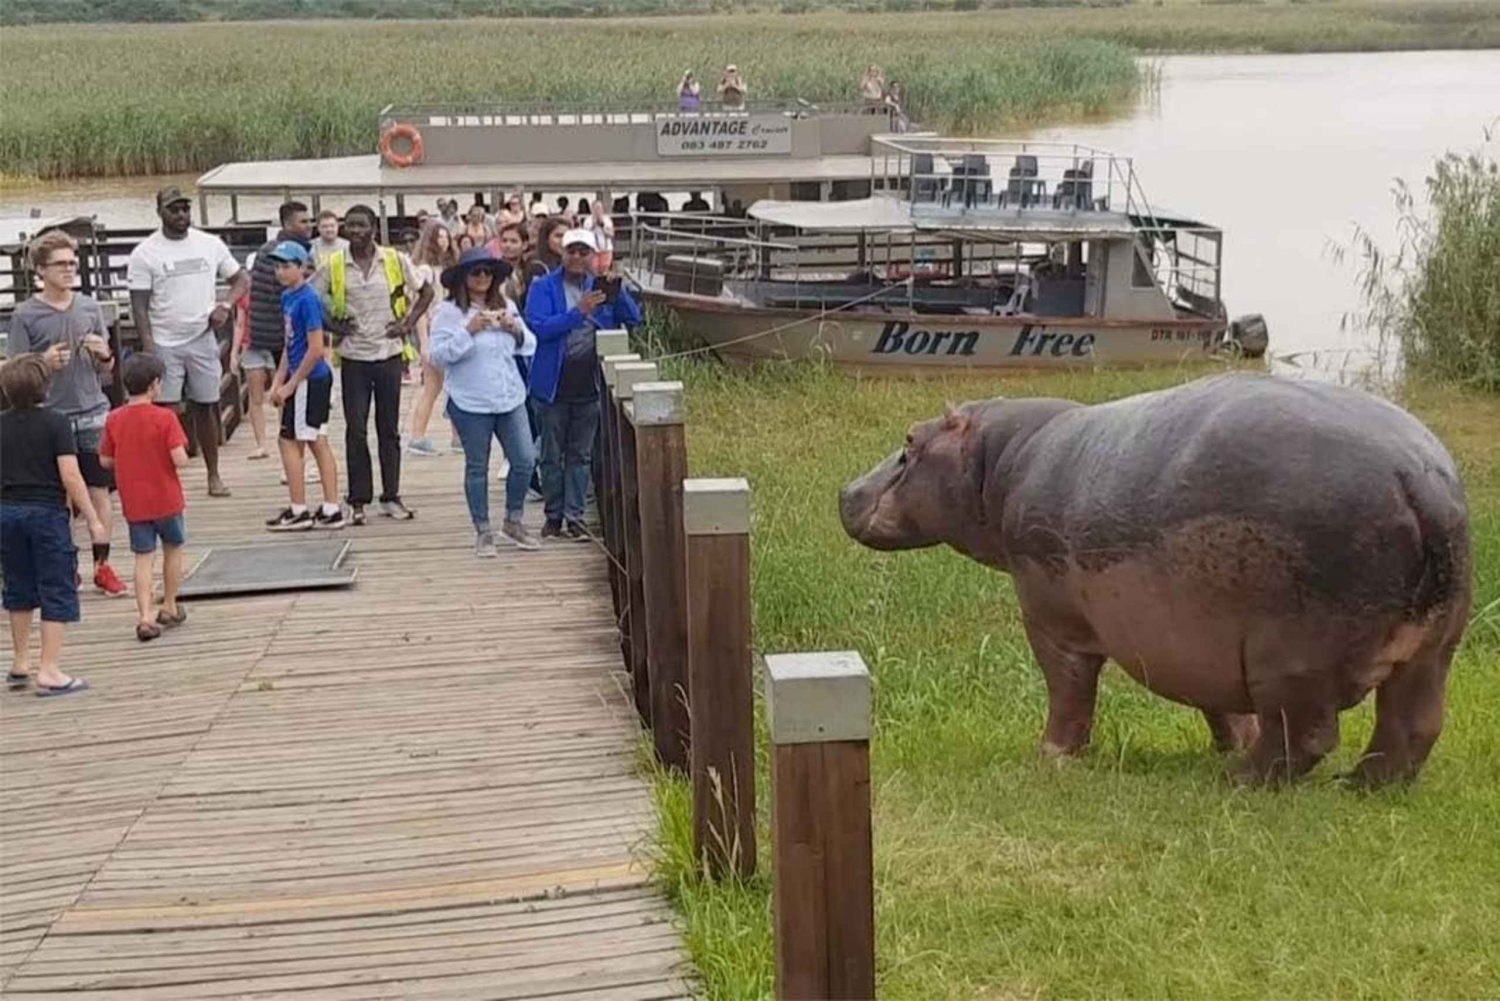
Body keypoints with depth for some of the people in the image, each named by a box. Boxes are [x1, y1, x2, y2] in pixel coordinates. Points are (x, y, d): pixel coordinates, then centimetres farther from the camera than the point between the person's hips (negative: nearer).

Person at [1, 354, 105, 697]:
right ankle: (48, 672, -3)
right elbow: (71, 477, -14)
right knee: (57, 591, 1)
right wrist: (92, 519, -9)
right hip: (46, 513, -5)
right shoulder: (55, 423, -9)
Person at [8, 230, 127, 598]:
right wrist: (45, 362, -20)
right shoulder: (25, 315, -4)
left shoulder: (89, 307, 5)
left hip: (94, 414, 3)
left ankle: (102, 565, 15)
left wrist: (103, 353, -9)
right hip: (52, 417, -3)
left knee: (99, 490, 6)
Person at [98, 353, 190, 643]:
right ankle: (169, 608, 29)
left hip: (134, 504, 3)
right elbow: (180, 459, -21)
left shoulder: (114, 420, -3)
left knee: (143, 558, 6)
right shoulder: (164, 418, -15)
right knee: (173, 548, 19)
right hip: (166, 499, -2)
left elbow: (106, 460, 2)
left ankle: (145, 616, -6)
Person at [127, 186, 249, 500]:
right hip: (164, 344, -3)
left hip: (202, 340, 3)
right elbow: (139, 305, -6)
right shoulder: (145, 253, -4)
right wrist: (148, 348, -15)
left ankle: (214, 475, 17)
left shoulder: (210, 244, 6)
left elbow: (241, 278, 13)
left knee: (205, 408, 9)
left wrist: (225, 304, -6)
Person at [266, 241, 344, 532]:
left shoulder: (307, 300, -17)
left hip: (309, 380, -9)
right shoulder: (288, 298, 10)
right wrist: (278, 381, 12)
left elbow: (316, 349, -19)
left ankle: (298, 511, 4)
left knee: (289, 441, -2)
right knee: (318, 442, 10)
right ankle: (331, 510, 13)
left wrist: (290, 385, -14)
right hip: (317, 380, 9)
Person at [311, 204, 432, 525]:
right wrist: (331, 325, -2)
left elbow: (425, 291, 10)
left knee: (389, 429, 7)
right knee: (356, 430, 0)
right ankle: (358, 501, 7)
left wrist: (409, 322, 0)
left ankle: (391, 497, 16)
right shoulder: (334, 266, -1)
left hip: (388, 354, 0)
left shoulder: (395, 261, -1)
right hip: (353, 357, 0)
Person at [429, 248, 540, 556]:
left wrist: (516, 330, -7)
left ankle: (513, 521, 22)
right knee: (477, 466, 4)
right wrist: (468, 331, -20)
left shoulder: (506, 306, 10)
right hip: (470, 403, -4)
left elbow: (529, 346, 14)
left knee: (524, 460, 3)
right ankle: (483, 532, 15)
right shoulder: (449, 312, -5)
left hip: (510, 398, 5)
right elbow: (438, 355, -12)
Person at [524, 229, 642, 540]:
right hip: (554, 385, -2)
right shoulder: (543, 287, -4)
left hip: (589, 386, 2)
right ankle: (553, 515, 17)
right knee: (552, 455, 7)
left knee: (581, 455, 6)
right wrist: (579, 312, -25)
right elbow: (538, 327, -17)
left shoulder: (601, 287, 6)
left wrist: (617, 290, -15)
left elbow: (633, 319, 2)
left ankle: (574, 515, 10)